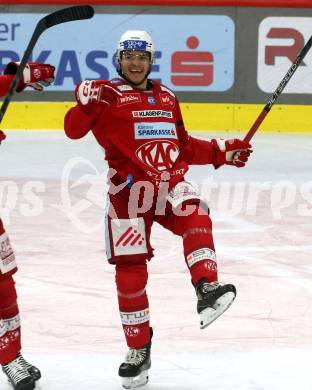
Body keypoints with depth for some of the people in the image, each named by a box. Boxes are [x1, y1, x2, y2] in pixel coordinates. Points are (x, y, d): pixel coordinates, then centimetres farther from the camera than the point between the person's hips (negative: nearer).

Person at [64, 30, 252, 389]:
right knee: (130, 269, -3)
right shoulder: (108, 95, 2)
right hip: (129, 190, -3)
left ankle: (207, 289, -43)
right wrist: (87, 102, -29)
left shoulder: (166, 98, 19)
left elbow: (184, 147, 28)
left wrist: (222, 153, 18)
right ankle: (139, 349, 10)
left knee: (195, 215, -30)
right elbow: (73, 130, -11)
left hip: (170, 184, 3)